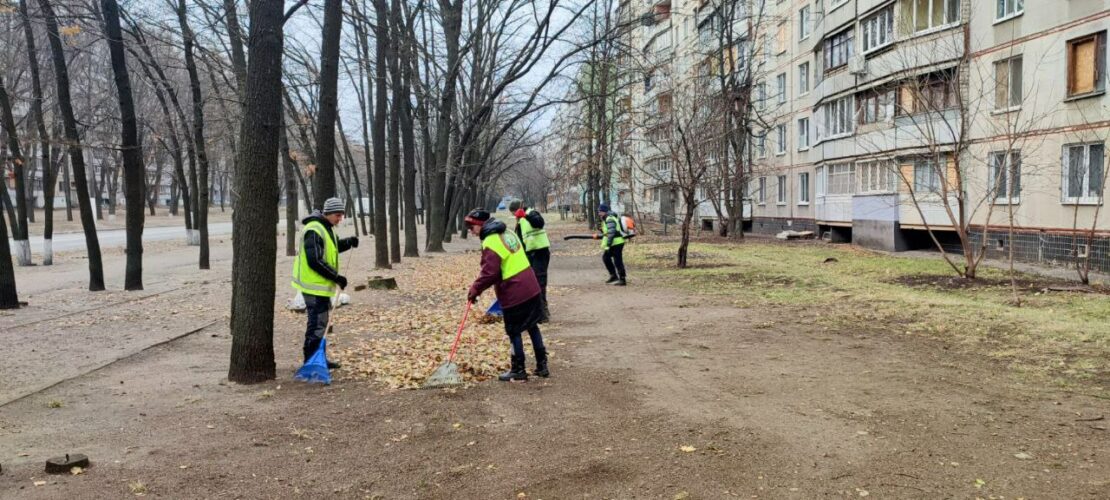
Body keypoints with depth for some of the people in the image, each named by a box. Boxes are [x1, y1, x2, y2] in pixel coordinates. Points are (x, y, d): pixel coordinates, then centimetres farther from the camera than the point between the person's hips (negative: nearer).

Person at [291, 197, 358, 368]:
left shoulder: (326, 228, 12)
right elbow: (315, 261, -24)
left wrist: (349, 242, 7)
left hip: (322, 284, 10)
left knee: (321, 322, 17)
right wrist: (336, 277, -20)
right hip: (314, 285, -10)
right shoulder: (314, 230, -20)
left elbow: (332, 248, 26)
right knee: (317, 324, -7)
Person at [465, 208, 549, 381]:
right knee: (532, 326, 17)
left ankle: (518, 370, 12)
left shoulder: (490, 243, -17)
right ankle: (541, 365, 22)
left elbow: (489, 273, -22)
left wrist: (475, 289, -10)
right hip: (530, 287, 9)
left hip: (513, 294, -9)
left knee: (514, 332, 4)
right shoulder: (507, 233, 12)